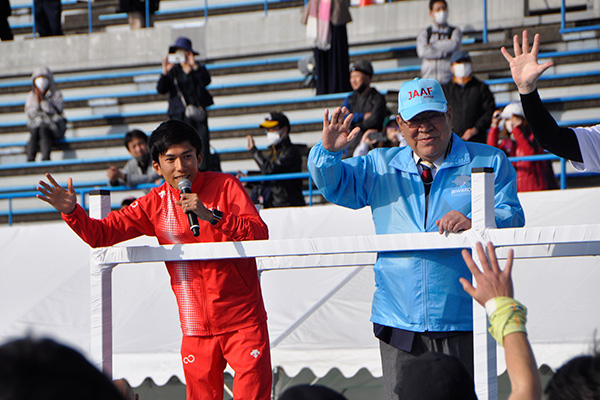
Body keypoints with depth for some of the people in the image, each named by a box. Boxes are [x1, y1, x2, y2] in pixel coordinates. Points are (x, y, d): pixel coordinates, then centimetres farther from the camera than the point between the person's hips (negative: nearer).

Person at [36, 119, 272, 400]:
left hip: (242, 321, -3)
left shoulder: (225, 186, -5)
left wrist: (211, 216, -25)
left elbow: (259, 234, -14)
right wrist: (71, 211, -14)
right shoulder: (155, 204, 4)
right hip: (197, 327, 3)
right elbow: (101, 234, 4)